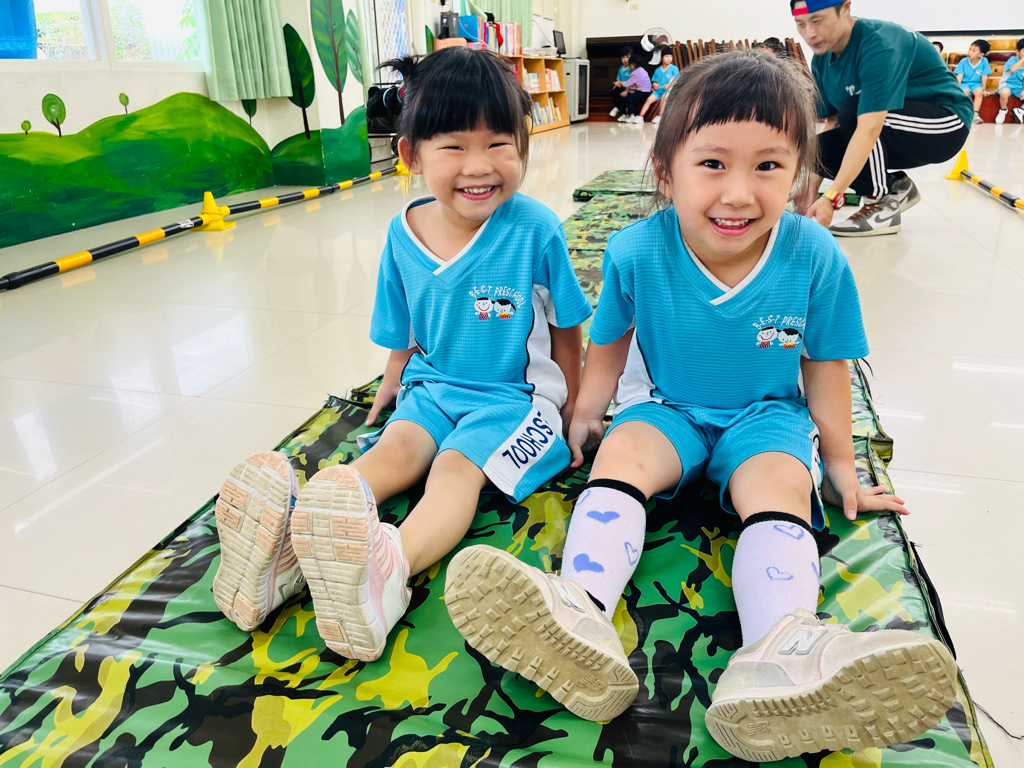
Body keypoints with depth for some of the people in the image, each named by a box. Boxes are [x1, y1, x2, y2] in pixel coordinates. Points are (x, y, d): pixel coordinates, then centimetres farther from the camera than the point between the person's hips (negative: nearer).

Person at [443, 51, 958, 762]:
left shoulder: (816, 258, -15)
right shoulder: (636, 251, -15)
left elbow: (824, 367, -1)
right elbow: (610, 344, 3)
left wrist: (841, 464, 6)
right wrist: (587, 413, 8)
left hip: (768, 416, 0)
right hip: (669, 407, 1)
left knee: (779, 483, -30)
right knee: (620, 452, -28)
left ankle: (778, 651, -52)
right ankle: (583, 611, -47)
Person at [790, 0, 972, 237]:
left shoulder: (880, 44, -28)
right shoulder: (821, 61, -4)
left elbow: (869, 129, -38)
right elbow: (833, 124, -2)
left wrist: (831, 198, -45)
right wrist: (811, 186, -12)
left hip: (946, 123, -7)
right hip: (896, 137, 8)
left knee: (853, 110, -31)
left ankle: (882, 204, -16)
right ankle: (895, 187, 6)